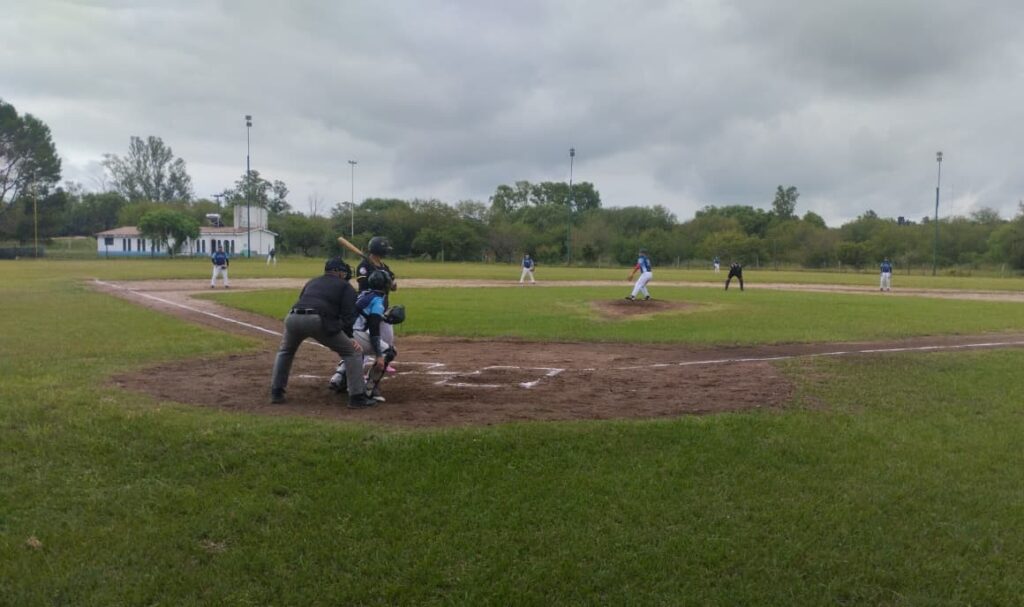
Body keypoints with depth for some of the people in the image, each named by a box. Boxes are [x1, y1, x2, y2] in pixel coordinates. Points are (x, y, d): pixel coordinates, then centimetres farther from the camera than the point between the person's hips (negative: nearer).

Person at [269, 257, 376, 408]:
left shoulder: (312, 282, 36)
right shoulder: (345, 286, 21)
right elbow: (348, 315, 5)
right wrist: (350, 337, 1)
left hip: (293, 317, 5)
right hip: (319, 320, -5)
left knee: (285, 351, 35)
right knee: (353, 352, 9)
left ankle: (276, 392, 32)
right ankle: (357, 397, 2)